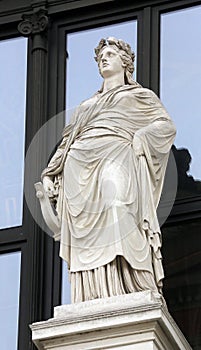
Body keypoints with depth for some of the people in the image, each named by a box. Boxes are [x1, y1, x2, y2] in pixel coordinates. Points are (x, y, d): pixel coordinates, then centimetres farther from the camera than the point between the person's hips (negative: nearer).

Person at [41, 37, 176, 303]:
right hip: (79, 169, 5)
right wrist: (49, 174, 16)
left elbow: (166, 125, 9)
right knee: (86, 241, -14)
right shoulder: (87, 106, 37)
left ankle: (131, 293, -40)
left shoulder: (139, 96, 23)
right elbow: (66, 141, 31)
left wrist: (141, 137, -9)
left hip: (115, 159, -5)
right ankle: (93, 301, -26)